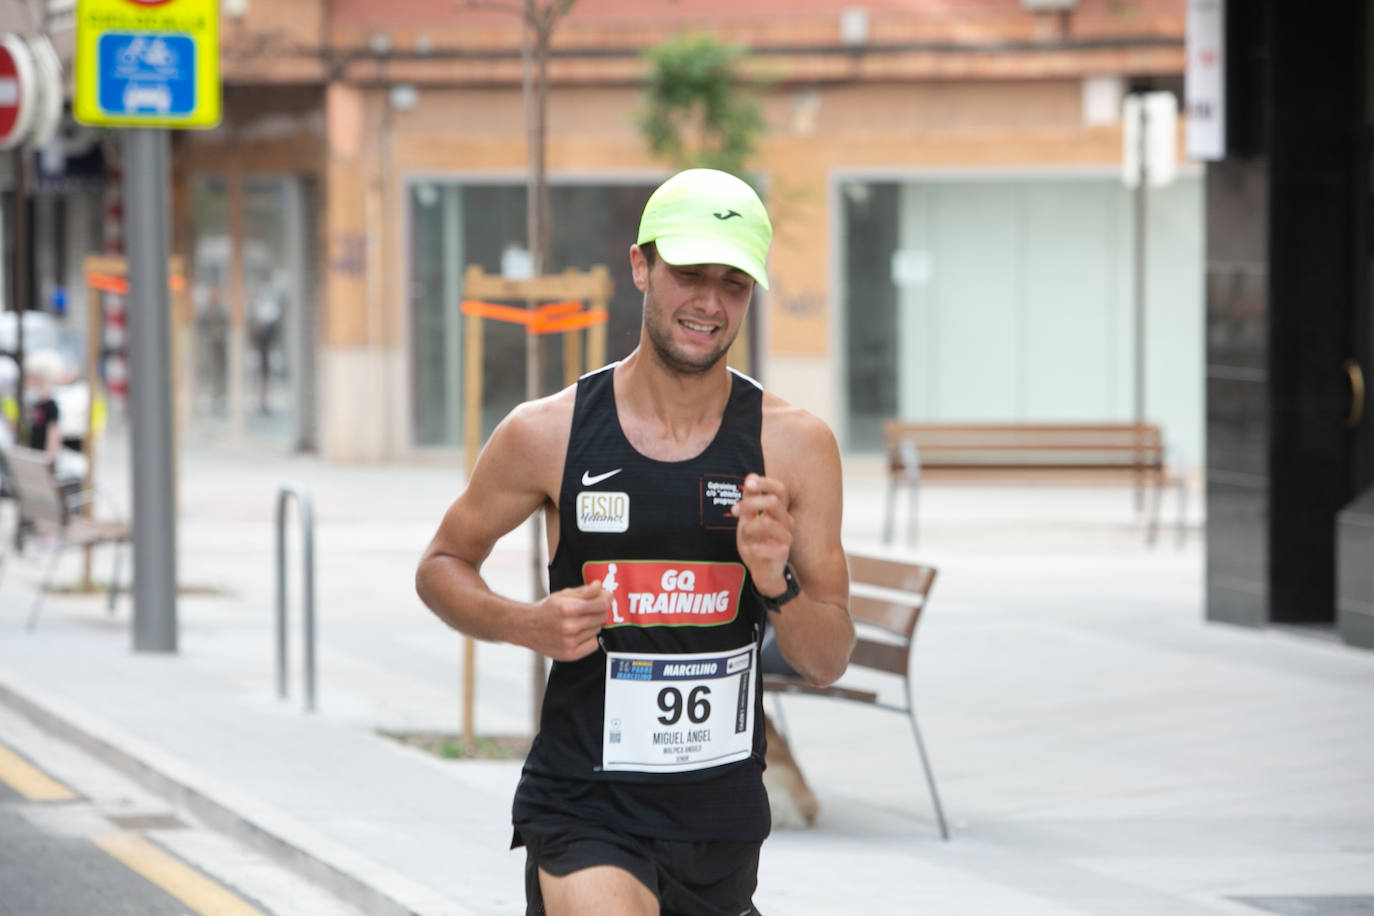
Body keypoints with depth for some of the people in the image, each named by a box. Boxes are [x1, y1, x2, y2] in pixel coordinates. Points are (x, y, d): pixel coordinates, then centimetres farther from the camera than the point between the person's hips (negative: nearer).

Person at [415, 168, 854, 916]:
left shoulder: (794, 447, -1)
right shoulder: (548, 433, -5)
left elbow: (829, 661, 2)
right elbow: (441, 567, 9)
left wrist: (775, 585, -18)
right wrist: (525, 624, -11)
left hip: (723, 817, 3)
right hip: (583, 807, -3)